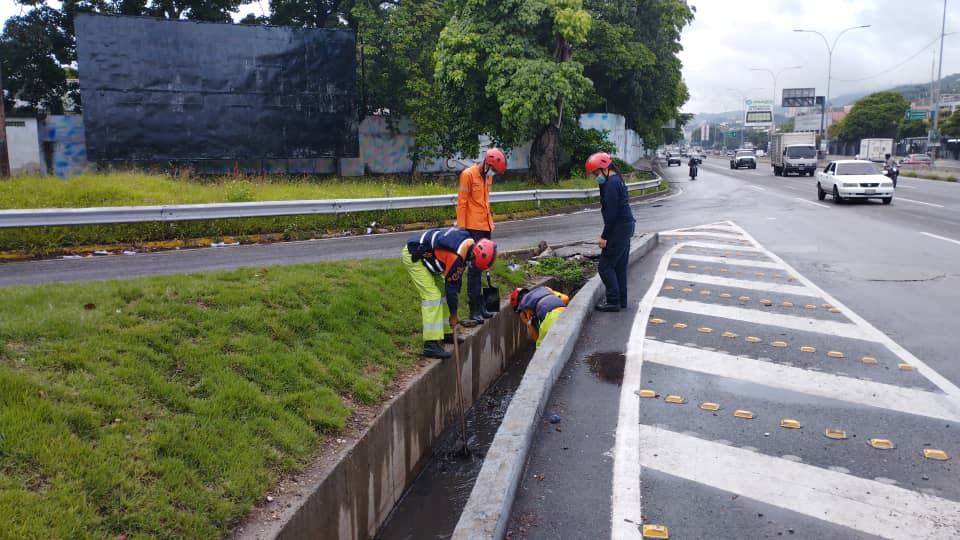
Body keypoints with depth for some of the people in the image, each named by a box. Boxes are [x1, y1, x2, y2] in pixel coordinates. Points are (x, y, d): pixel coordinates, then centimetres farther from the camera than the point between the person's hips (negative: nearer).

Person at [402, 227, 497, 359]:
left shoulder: (469, 242, -2)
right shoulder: (456, 256, -30)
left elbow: (456, 279, 8)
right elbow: (451, 285, -19)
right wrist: (453, 314, -7)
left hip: (426, 256, 10)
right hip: (413, 256, -10)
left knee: (443, 292, 11)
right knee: (432, 296, -16)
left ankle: (446, 332, 20)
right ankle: (431, 344, -17)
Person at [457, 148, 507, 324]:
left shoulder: (487, 176, 14)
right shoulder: (468, 174, -10)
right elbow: (461, 203, -11)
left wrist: (490, 220, 17)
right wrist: (461, 228, -12)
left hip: (486, 226, 8)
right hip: (473, 228, -8)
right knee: (475, 268, -5)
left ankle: (480, 305, 20)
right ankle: (474, 309, -1)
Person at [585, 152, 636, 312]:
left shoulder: (611, 184, -16)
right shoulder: (617, 181, 16)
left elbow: (611, 212, -20)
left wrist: (605, 236, -17)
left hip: (619, 228, -10)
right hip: (626, 227, 11)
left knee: (605, 266, -5)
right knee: (619, 266, 16)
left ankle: (613, 301, -2)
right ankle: (621, 299, 23)